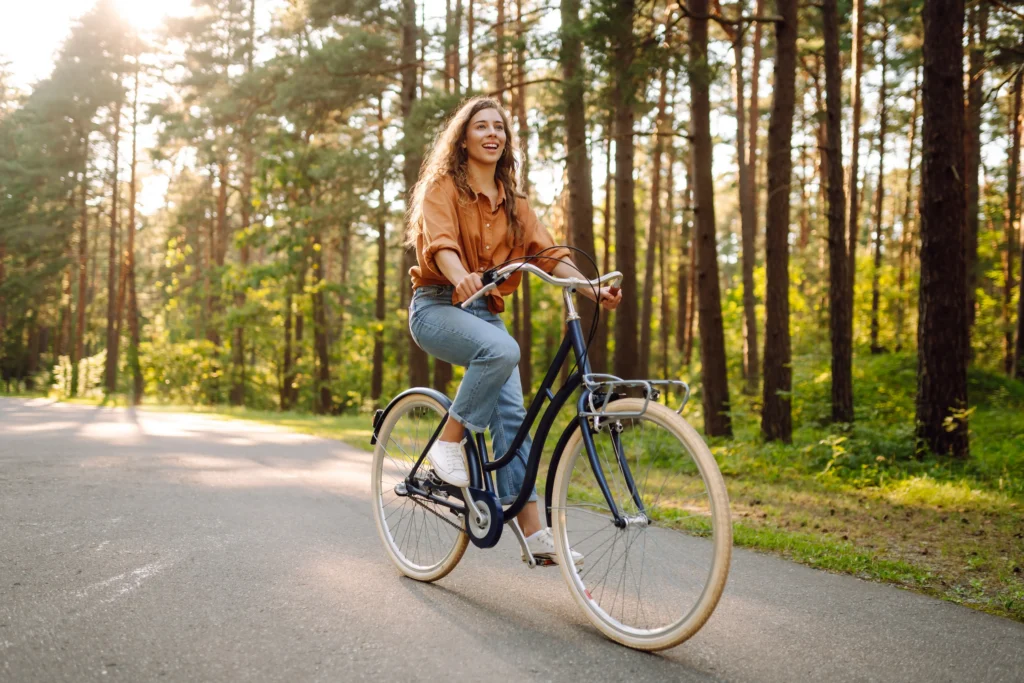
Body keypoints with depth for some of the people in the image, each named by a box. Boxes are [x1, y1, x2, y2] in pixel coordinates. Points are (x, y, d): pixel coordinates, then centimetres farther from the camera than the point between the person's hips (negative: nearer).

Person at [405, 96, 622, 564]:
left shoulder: (512, 202, 15)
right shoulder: (442, 187, -2)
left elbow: (548, 253, 3)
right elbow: (439, 242, -21)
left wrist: (594, 290, -14)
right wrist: (461, 277, -44)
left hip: (485, 312, 5)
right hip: (437, 306, -5)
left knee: (511, 413, -8)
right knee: (502, 350, -35)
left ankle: (533, 530, -6)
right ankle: (448, 442, -16)